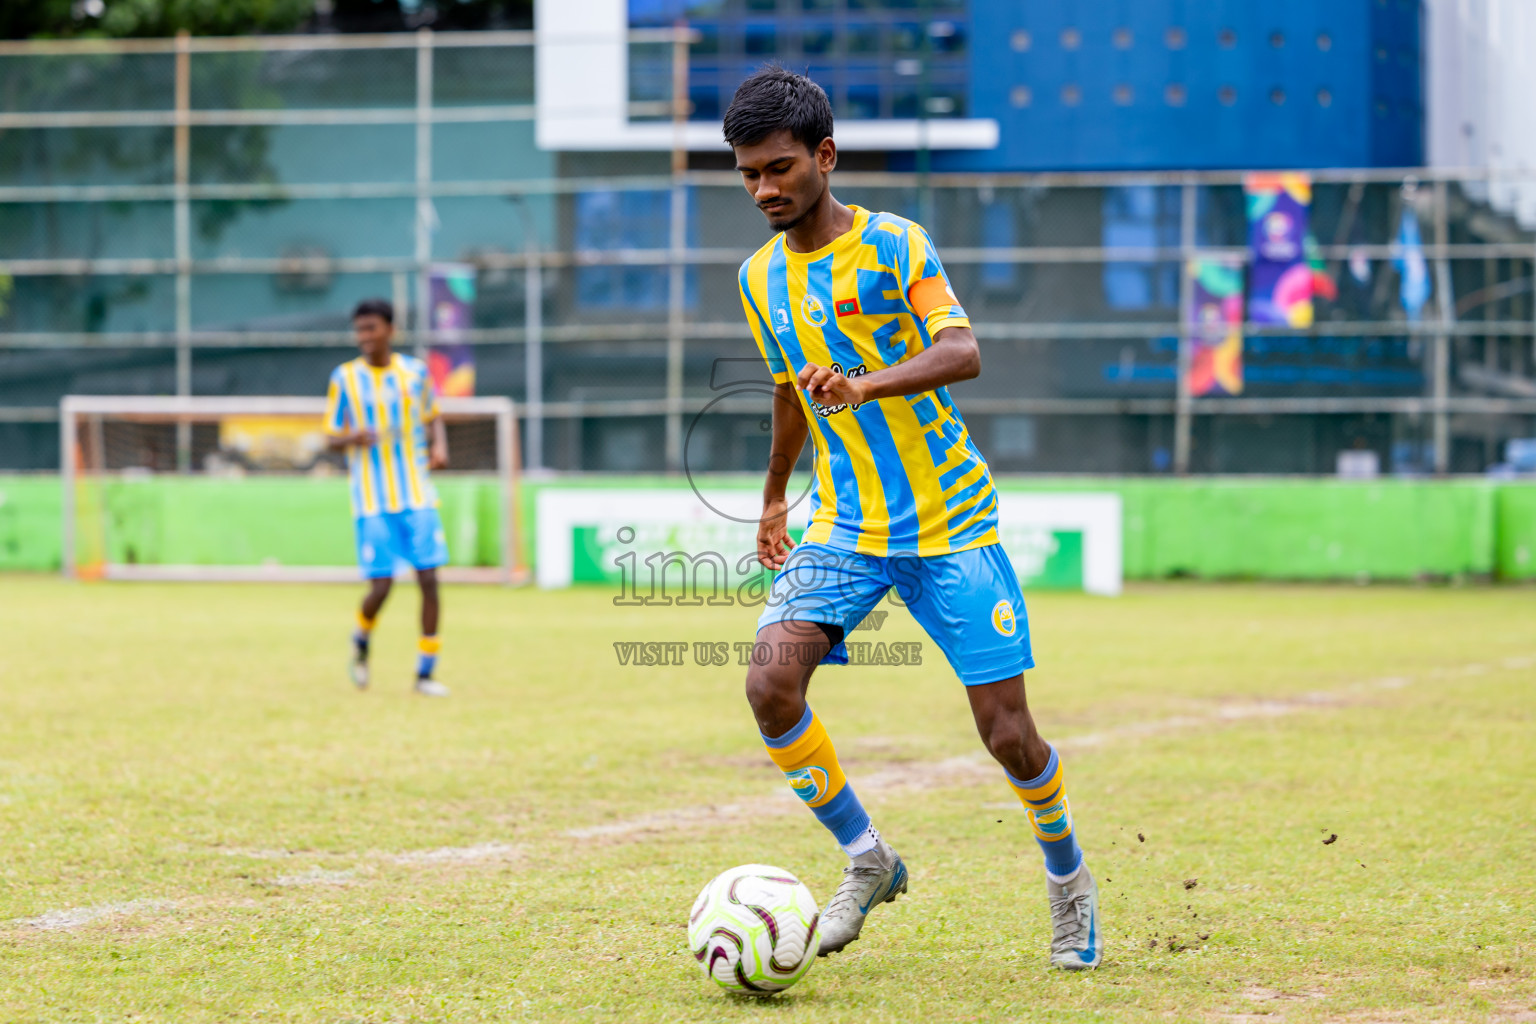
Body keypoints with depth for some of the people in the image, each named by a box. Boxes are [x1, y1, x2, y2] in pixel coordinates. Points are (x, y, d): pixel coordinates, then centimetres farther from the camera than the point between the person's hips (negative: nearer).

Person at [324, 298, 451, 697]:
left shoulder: (416, 372, 5)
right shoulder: (345, 378, 1)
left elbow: (433, 417, 20)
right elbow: (331, 438, 4)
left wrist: (439, 446, -1)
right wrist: (352, 438, -19)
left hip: (418, 496, 2)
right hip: (372, 500, -2)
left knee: (429, 580, -6)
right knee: (381, 586, -8)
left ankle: (426, 673, 4)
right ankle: (361, 641, 24)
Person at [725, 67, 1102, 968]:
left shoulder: (894, 245, -10)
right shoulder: (760, 277, 8)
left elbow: (962, 353, -24)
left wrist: (865, 385, -41)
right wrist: (776, 495, 34)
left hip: (950, 521, -4)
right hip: (844, 526, 4)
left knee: (1006, 731, -5)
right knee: (772, 684, -20)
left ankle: (1068, 875, 24)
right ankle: (867, 861, 0)